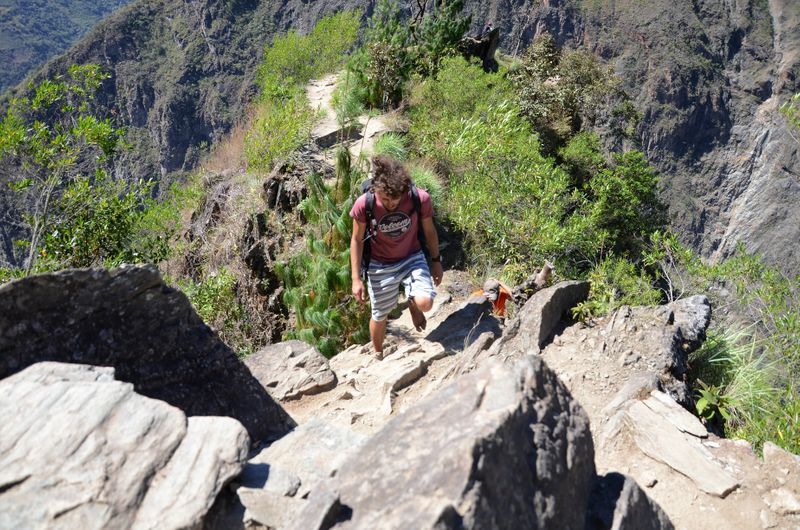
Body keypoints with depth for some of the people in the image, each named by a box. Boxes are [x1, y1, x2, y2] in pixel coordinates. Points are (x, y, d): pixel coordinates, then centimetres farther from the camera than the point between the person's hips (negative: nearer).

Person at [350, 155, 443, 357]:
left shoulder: (420, 198, -23)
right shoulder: (364, 204, -26)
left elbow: (429, 231, -4)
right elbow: (357, 240, -10)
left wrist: (436, 261, 7)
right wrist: (356, 278, -9)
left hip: (412, 258, 0)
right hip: (380, 266, 0)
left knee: (425, 303, -24)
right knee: (380, 316, 15)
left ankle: (412, 303, 16)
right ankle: (378, 354, 47)